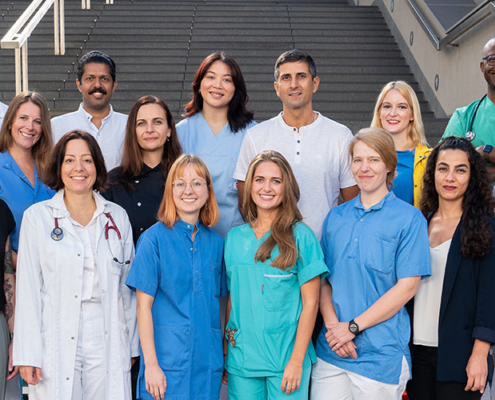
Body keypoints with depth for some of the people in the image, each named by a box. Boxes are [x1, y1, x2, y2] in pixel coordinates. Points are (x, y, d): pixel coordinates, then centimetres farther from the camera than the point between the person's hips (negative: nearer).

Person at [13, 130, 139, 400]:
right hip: (57, 345, -2)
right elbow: (28, 289, -2)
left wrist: (132, 346, 9)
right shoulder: (37, 217, 2)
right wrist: (27, 355, -6)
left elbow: (127, 288, 10)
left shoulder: (117, 217, 8)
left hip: (108, 343, 2)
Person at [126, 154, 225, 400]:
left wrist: (222, 357, 7)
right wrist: (151, 364, -12)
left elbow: (216, 303, 13)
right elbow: (143, 305, -8)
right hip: (167, 360, -4)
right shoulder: (154, 239, -6)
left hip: (208, 362, 4)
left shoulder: (215, 242, 7)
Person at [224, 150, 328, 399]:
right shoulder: (235, 237, 8)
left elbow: (310, 302, -6)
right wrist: (225, 351, 7)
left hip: (285, 358, -3)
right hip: (241, 358, 3)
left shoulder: (300, 236, -4)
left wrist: (297, 361, -10)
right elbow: (232, 297, 12)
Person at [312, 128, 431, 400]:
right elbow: (323, 279, 9)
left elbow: (407, 286, -9)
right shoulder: (336, 217, 11)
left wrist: (353, 326, -12)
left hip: (381, 356, -3)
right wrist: (332, 325, -8)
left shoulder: (409, 218, -3)